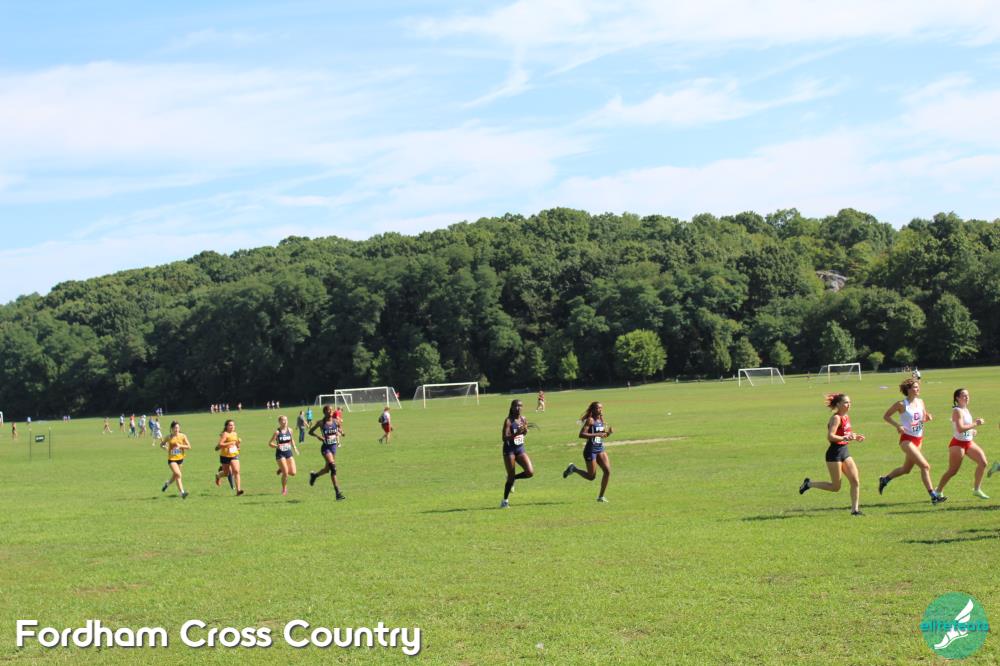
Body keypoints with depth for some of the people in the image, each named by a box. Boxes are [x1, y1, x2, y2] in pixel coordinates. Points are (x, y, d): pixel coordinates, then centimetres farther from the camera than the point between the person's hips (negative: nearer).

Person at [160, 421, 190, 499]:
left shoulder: (183, 436, -3)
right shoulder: (169, 437, -6)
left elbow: (189, 447, -5)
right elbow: (161, 444, 10)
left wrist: (180, 445, -20)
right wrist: (164, 447, -12)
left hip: (180, 458, 4)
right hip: (172, 459, -4)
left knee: (175, 476, 18)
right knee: (178, 474, -20)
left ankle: (167, 483, 50)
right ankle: (182, 492, -19)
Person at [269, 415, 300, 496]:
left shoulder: (289, 430, 4)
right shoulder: (277, 432, -10)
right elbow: (270, 443, -8)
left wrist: (294, 447, 10)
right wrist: (277, 446, -26)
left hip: (288, 453, 5)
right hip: (280, 454, -5)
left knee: (293, 473, -3)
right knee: (285, 473, -8)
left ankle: (282, 469, 28)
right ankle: (284, 489, 13)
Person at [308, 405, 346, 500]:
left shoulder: (336, 422, 1)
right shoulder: (321, 423, -8)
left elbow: (341, 432, 15)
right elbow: (310, 431, 1)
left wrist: (340, 434, -8)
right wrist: (318, 436, -17)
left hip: (334, 446, 5)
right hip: (326, 447, -5)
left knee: (328, 468, 17)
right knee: (333, 467, -17)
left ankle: (314, 475, 49)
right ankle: (337, 492, -16)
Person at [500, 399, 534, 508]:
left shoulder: (523, 419, 4)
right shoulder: (508, 421, -14)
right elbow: (504, 438, -20)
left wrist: (525, 430, -3)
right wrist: (516, 433, -34)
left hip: (520, 449, 6)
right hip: (509, 450, -6)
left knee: (530, 472, -9)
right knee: (511, 477, -3)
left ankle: (513, 478, 19)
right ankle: (505, 501, 12)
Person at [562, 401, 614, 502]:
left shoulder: (601, 420, 9)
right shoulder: (590, 420, -13)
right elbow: (581, 434, -21)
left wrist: (609, 432, -1)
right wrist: (596, 434, -27)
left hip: (600, 449, 7)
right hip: (590, 450, -7)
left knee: (607, 471, -7)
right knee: (591, 477, 0)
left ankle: (601, 496, 4)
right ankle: (573, 469, 25)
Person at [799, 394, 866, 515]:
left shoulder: (846, 418, 11)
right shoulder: (836, 418, -16)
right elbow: (830, 437, -25)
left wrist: (855, 437, 8)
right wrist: (846, 438, -29)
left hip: (844, 451, 9)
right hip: (835, 453, -9)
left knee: (855, 481, 2)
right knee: (836, 487, -1)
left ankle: (855, 509, 8)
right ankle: (809, 484, 15)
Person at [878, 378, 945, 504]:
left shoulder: (920, 402, 5)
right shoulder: (902, 404, -12)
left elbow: (924, 418, 19)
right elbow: (885, 416, -4)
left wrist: (928, 418, -5)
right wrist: (897, 425, -18)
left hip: (918, 439, 7)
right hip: (907, 440, -7)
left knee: (906, 469, 18)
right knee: (925, 466, -16)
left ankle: (884, 479, 41)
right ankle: (933, 496, -12)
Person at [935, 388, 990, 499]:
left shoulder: (966, 410, 9)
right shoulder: (957, 411, -18)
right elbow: (960, 429, -29)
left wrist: (972, 430, 6)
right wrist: (975, 424, -25)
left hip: (969, 442, 8)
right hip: (958, 443, -8)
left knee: (983, 463, -2)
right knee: (952, 471, -2)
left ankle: (977, 490, 9)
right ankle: (938, 491, 15)